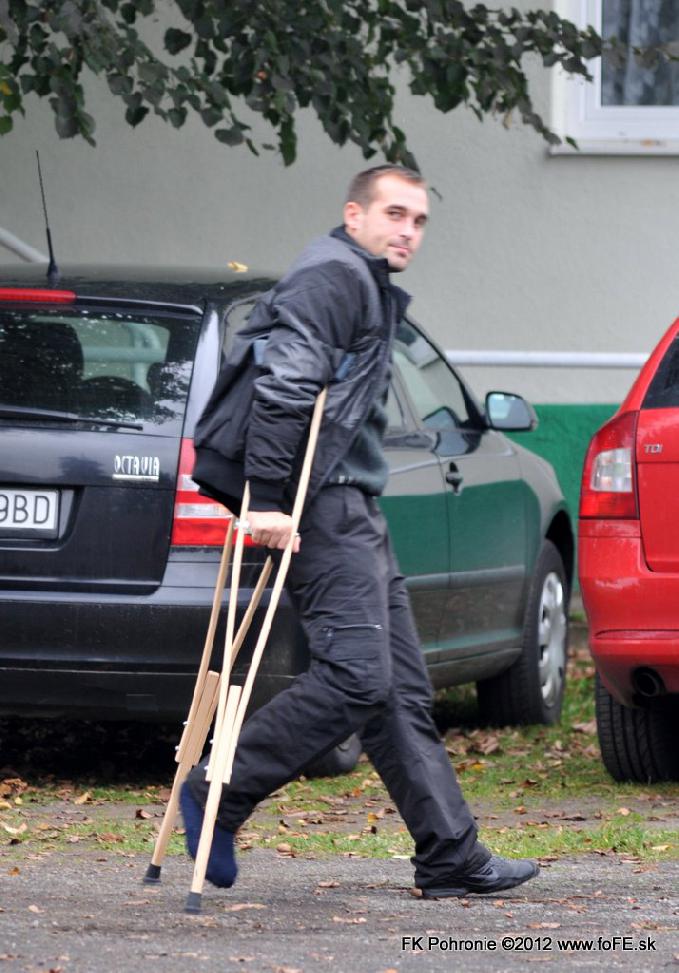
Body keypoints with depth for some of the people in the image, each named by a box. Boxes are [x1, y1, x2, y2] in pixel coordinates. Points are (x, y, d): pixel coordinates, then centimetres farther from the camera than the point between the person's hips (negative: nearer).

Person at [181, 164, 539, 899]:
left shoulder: (371, 290, 26)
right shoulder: (334, 277, -9)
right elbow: (282, 388, -20)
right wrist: (266, 501, -25)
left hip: (351, 510, 11)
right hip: (322, 506, -11)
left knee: (400, 689, 7)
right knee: (357, 675, -17)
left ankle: (450, 857, 7)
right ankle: (219, 795, -9)